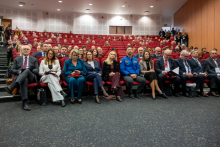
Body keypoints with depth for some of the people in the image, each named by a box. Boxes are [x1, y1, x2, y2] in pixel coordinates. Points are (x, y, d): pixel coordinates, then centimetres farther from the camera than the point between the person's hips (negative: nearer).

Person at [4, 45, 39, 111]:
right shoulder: (17, 59, 23)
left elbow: (37, 71, 9)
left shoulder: (34, 59, 21)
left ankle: (11, 87, -51)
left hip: (31, 77, 1)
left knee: (27, 70, -37)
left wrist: (29, 71, -13)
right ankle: (24, 102, -51)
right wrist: (18, 72, -10)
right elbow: (12, 70, 13)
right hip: (19, 76, 0)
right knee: (24, 79, -40)